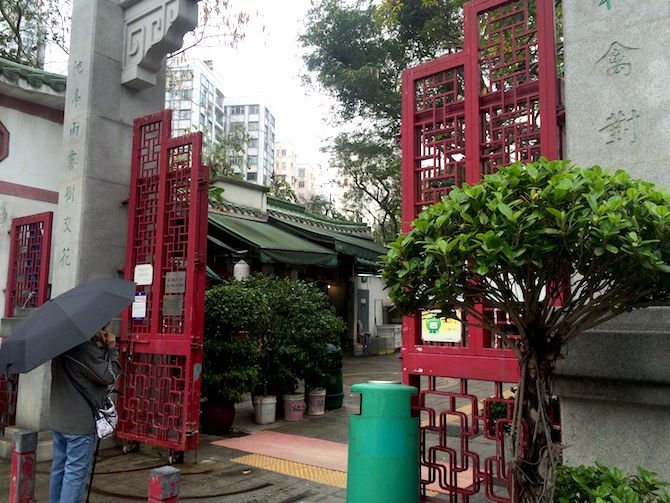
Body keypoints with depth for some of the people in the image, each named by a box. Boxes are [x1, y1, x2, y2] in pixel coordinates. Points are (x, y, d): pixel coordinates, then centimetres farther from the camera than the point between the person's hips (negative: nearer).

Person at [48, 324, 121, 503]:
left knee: (59, 469, 18)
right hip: (80, 423, -9)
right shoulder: (86, 349, -23)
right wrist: (112, 348, -10)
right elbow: (108, 376, -16)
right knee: (76, 473, 0)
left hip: (59, 420, 9)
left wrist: (106, 348, -3)